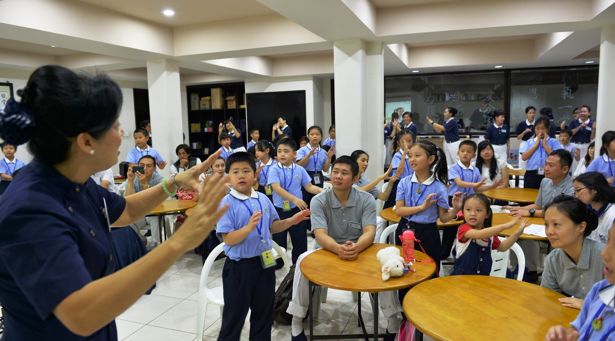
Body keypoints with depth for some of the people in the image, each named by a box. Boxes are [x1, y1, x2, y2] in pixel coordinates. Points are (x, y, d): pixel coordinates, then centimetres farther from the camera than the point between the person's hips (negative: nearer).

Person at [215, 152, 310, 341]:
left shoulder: (263, 199, 1)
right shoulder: (227, 203, -16)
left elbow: (272, 226, 13)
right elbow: (228, 239, -19)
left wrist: (291, 221, 1)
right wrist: (249, 227, -33)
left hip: (264, 263, 5)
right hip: (239, 267, -5)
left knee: (264, 313, 21)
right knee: (234, 315, 10)